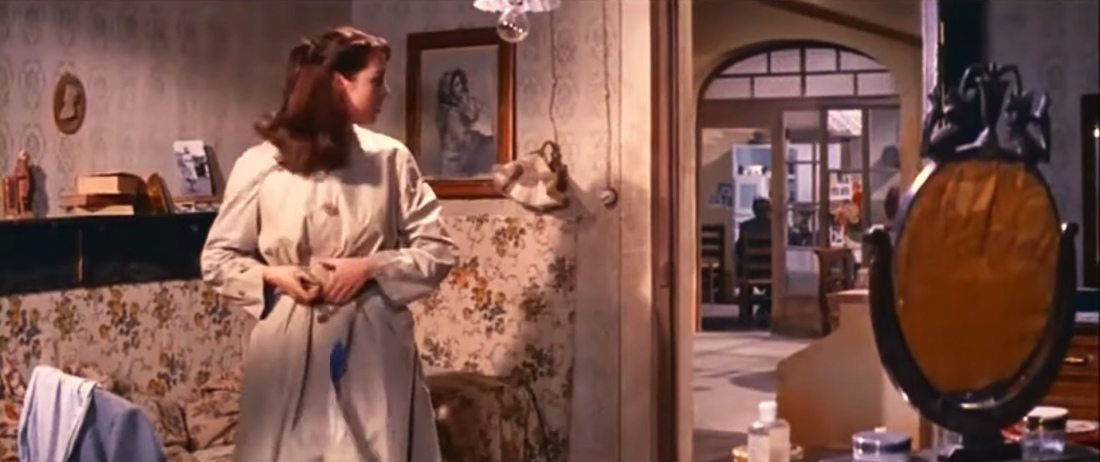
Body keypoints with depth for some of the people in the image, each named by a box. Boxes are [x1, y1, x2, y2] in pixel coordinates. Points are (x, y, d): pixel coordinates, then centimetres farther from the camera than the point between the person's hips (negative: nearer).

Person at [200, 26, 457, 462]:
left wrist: (371, 267, -12)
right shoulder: (260, 164, -2)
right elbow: (216, 259, 6)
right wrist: (273, 276, -12)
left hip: (373, 348, 1)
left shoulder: (391, 159, 1)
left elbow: (437, 251, 3)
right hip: (289, 348, -1)